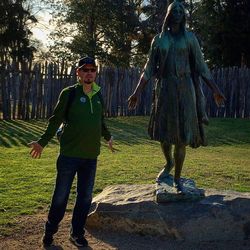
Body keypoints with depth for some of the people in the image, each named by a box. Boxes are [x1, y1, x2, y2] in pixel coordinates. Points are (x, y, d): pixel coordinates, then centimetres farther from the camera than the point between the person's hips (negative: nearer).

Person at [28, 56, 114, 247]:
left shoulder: (98, 95, 10)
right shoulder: (69, 93, -4)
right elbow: (56, 120, -3)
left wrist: (108, 137, 37)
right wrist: (42, 142, -6)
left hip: (91, 156, 4)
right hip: (69, 155, -4)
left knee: (85, 197, 9)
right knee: (61, 196, 4)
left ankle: (77, 233, 24)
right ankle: (50, 232, 22)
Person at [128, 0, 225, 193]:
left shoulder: (190, 38, 6)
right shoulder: (158, 40, 9)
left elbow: (201, 66, 6)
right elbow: (149, 68, 8)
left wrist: (215, 90, 1)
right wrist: (137, 92, 1)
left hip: (185, 88, -1)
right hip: (165, 88, 1)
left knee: (182, 136, -2)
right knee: (163, 133, 1)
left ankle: (177, 179, 10)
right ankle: (169, 163, 31)